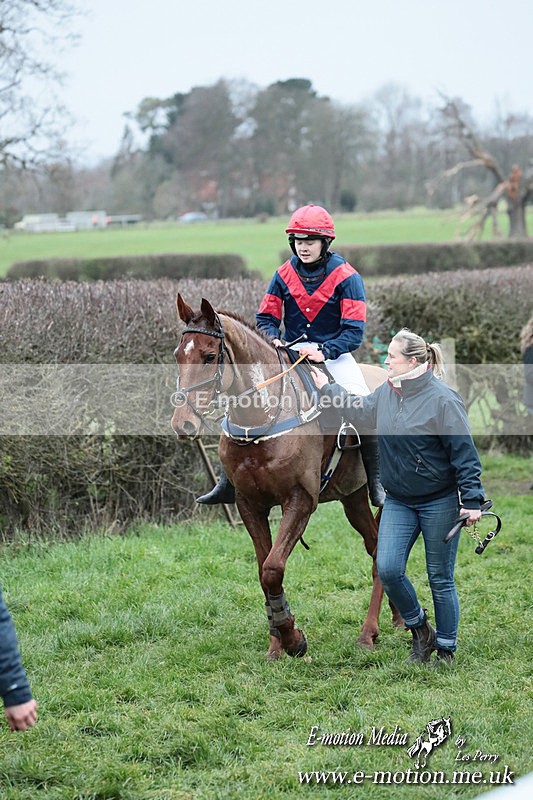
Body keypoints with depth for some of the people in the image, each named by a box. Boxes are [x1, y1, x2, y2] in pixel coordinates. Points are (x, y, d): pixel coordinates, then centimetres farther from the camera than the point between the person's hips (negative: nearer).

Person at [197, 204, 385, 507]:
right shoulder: (285, 274, 3)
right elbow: (266, 317, 8)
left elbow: (354, 331, -14)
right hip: (291, 352, 3)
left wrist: (324, 352, -28)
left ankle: (376, 482, -14)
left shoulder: (346, 277, -9)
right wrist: (272, 339, -15)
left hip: (333, 353, -3)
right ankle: (228, 482, -5)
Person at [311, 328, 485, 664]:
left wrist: (472, 501, -19)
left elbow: (464, 453, -16)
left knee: (441, 580, 4)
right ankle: (421, 632, 16)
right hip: (398, 501, 6)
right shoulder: (386, 393, 3)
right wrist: (327, 388, 29)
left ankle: (446, 649, 18)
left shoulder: (443, 399, -16)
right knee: (387, 569, -6)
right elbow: (359, 411, 25)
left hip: (439, 503, -6)